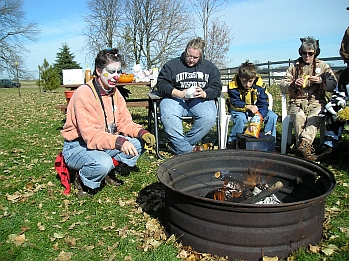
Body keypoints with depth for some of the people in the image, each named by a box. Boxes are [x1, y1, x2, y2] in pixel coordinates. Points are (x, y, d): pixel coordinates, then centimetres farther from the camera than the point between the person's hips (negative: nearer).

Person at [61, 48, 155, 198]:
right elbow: (90, 134, -30)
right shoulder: (84, 94, -22)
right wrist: (118, 142, -44)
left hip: (106, 143, 7)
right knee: (102, 163, -36)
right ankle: (82, 182, -2)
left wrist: (141, 133, -19)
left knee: (137, 144, -11)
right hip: (77, 147, -7)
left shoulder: (114, 92, 3)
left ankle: (109, 171, 8)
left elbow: (124, 122, 1)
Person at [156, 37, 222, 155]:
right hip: (175, 98, -1)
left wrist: (204, 93, -14)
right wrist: (179, 94, -15)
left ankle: (180, 145, -15)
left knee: (209, 117, -32)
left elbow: (216, 88, 10)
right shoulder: (172, 64, 11)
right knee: (168, 117, -35)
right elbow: (161, 83, 1)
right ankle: (188, 150, -24)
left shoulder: (209, 67, 17)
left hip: (201, 100, 2)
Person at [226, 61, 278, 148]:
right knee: (240, 118, -36)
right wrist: (248, 107, -40)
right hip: (238, 110, -3)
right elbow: (234, 103, -23)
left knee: (272, 116, -14)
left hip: (255, 109, 3)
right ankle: (232, 142, -19)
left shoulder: (260, 85, -16)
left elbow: (263, 104, -14)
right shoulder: (233, 86, -21)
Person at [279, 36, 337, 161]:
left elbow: (333, 84, 7)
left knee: (315, 116, -35)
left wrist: (321, 81, -12)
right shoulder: (294, 66, 15)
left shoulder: (322, 66, 16)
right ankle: (306, 149, -37)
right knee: (298, 116, -34)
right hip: (297, 101, 0)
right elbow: (282, 86, 8)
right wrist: (293, 84, -12)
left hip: (316, 101, 0)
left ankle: (303, 145, -45)